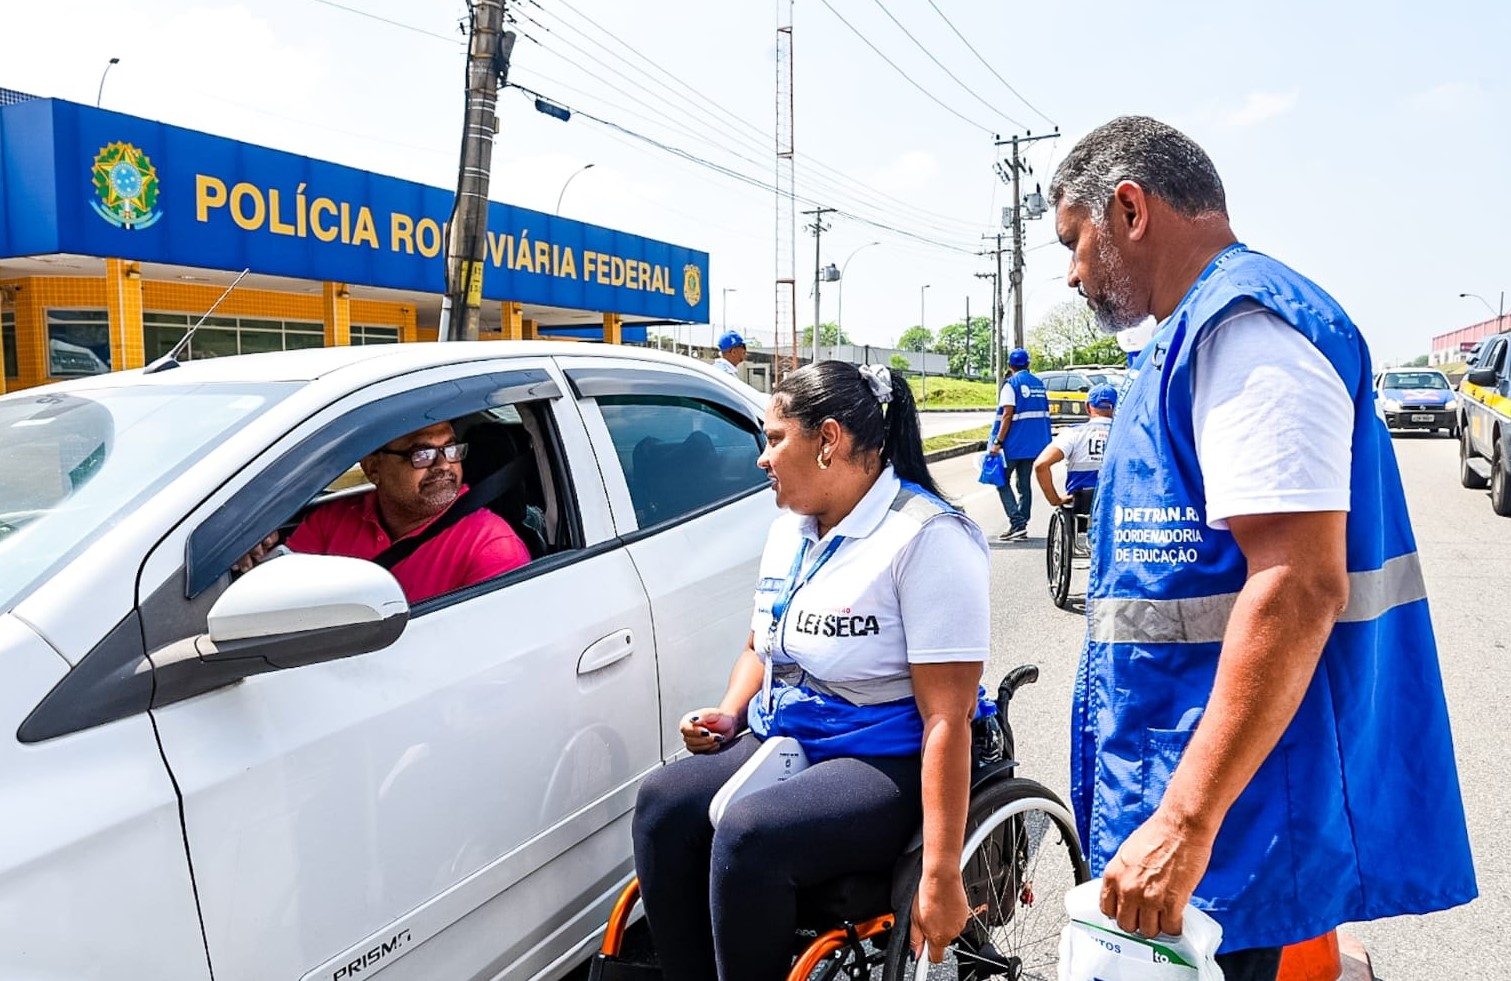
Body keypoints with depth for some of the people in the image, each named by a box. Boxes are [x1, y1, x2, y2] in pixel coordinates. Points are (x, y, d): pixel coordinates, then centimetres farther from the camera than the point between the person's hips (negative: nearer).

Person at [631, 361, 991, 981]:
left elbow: (948, 718, -20)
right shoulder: (789, 529, 10)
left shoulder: (928, 538, -16)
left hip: (887, 763, -7)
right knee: (663, 802, -16)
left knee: (747, 836, -30)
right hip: (783, 743, 8)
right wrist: (728, 714, 2)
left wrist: (941, 875, -23)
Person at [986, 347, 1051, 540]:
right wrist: (1044, 441, 23)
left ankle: (1017, 523, -11)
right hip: (1034, 443, 7)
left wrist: (998, 442, -18)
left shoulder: (1011, 384, -10)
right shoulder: (1039, 383, 11)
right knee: (1024, 483, 12)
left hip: (1014, 443, -6)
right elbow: (1044, 413, 14)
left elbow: (1007, 415, -18)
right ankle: (1022, 526, 13)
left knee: (1003, 482, 2)